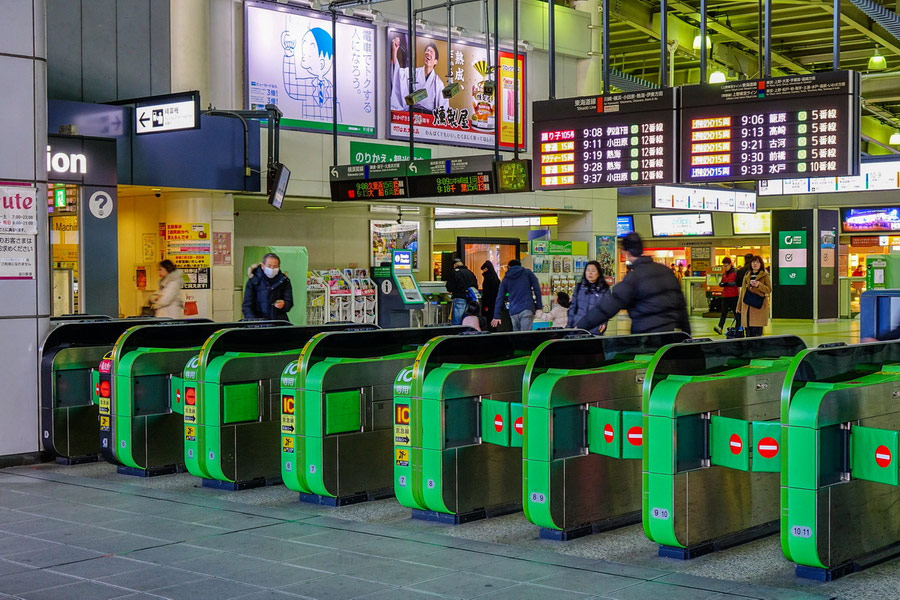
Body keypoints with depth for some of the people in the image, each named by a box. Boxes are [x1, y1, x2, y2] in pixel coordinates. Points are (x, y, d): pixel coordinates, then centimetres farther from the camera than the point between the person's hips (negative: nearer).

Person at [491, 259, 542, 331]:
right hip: (527, 309, -3)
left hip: (513, 312, 3)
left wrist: (496, 316, 12)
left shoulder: (505, 279, 18)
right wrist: (539, 306, 0)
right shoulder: (528, 273, 12)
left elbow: (499, 298, 13)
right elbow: (537, 288, 1)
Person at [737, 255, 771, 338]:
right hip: (747, 306, 4)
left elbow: (769, 290, -1)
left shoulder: (765, 276, 5)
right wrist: (739, 307, 18)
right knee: (748, 332, 1)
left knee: (757, 331, -10)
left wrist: (759, 285, -18)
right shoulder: (747, 276, 18)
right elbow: (743, 291, 21)